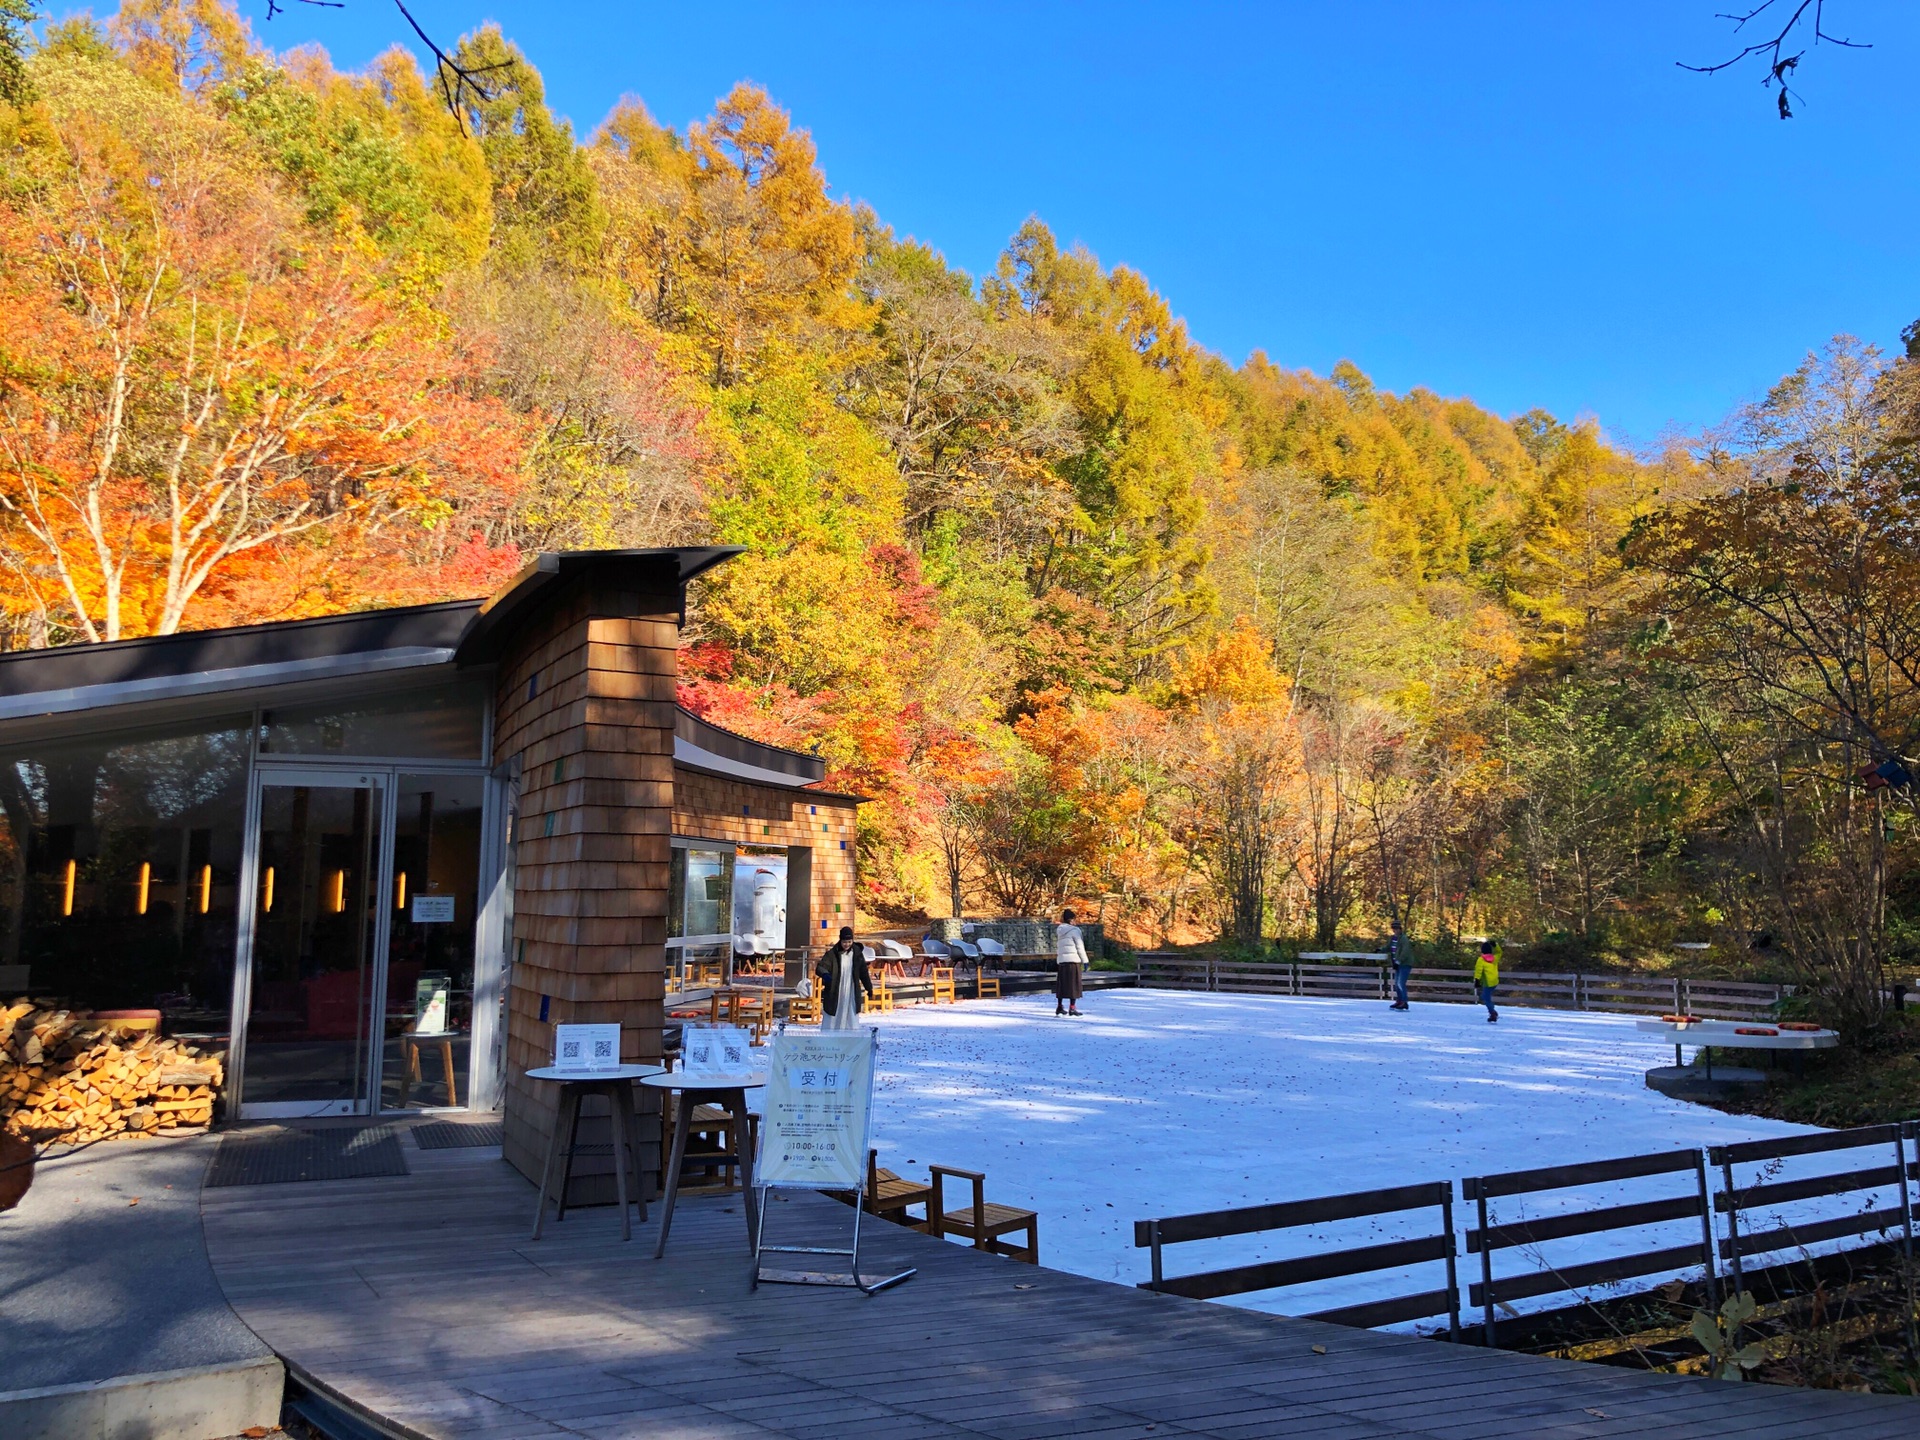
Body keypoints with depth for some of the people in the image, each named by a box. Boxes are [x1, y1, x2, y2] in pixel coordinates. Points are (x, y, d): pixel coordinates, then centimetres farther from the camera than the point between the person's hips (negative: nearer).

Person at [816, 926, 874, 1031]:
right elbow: (819, 968, -21)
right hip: (834, 994, -2)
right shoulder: (832, 953, -11)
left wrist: (869, 988, 17)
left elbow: (863, 972, 10)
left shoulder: (857, 953, -1)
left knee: (851, 1019, 6)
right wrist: (825, 974, -43)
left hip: (851, 995, 2)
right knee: (830, 1021, 3)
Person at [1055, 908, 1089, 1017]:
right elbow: (1080, 947, -8)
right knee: (1074, 984, -1)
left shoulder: (1060, 931, 11)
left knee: (1062, 983, 12)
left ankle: (1059, 1006, 17)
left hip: (1062, 960, 6)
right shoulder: (1074, 930, -9)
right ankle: (1072, 1007, -3)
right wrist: (1084, 961, -3)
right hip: (1074, 960, -6)